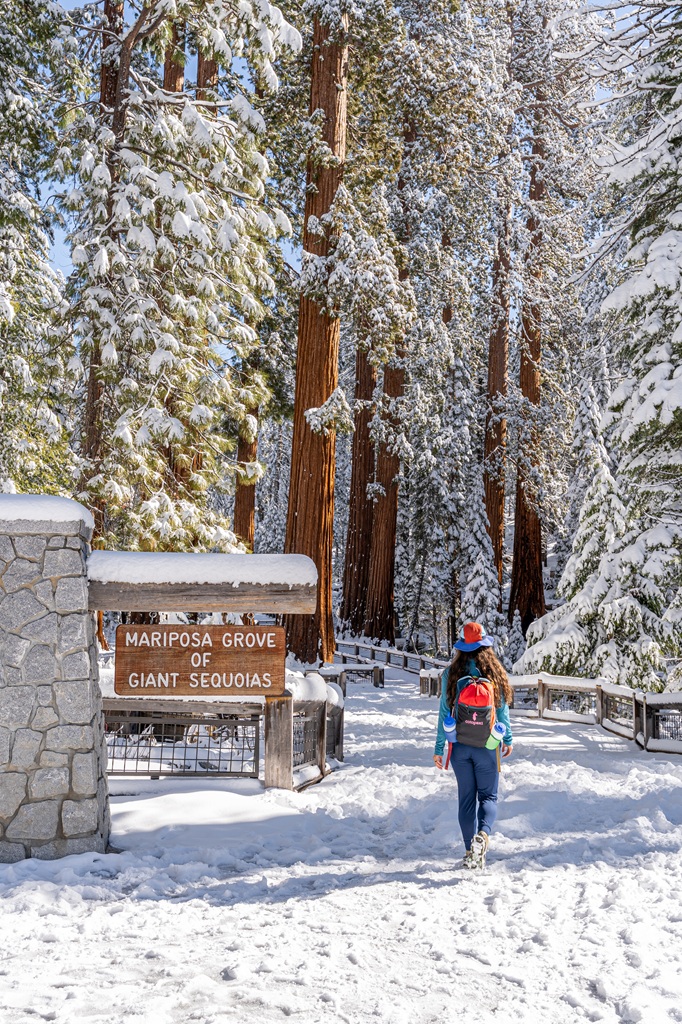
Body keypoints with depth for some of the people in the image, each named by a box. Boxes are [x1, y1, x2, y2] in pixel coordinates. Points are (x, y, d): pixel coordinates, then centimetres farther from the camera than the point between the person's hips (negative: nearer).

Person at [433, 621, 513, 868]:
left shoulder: (451, 674, -4)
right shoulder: (494, 673, -6)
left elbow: (444, 712, -2)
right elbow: (502, 710, 1)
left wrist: (439, 748, 4)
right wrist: (508, 739, 16)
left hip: (459, 745, 1)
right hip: (487, 746, -1)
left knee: (466, 798, 11)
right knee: (488, 795, 10)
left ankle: (472, 852, 12)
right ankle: (482, 834, -18)